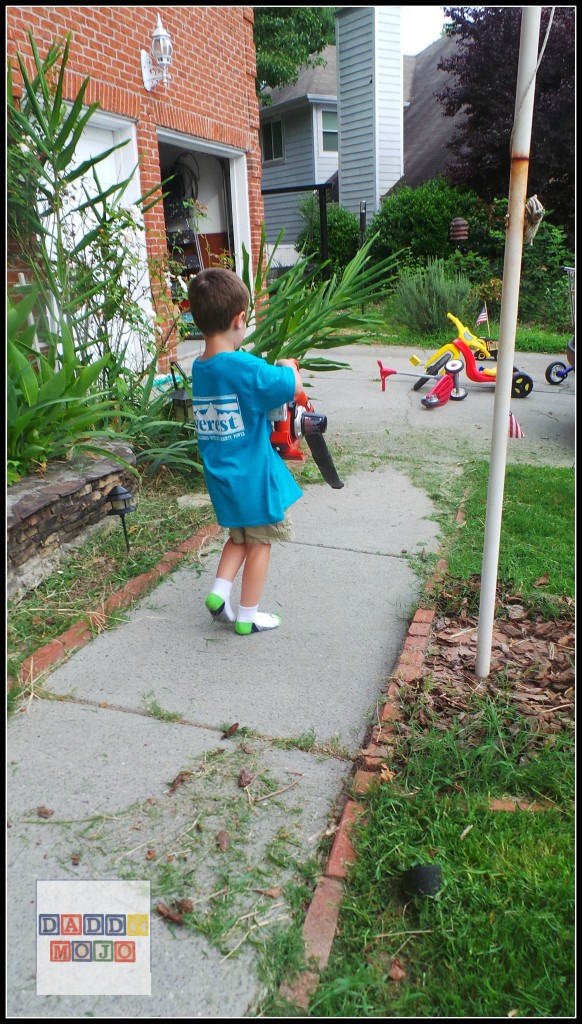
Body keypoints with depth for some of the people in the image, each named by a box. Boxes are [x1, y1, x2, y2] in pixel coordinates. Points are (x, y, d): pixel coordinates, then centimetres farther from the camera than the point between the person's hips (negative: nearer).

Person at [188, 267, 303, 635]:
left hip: (222, 477, 7)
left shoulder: (199, 368, 2)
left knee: (240, 537, 25)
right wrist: (288, 366, 4)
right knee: (260, 542, 10)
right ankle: (248, 616, 20)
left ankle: (219, 592, 12)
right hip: (254, 475, -7)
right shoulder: (245, 367, -22)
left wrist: (270, 370, 7)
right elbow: (295, 386, -15)